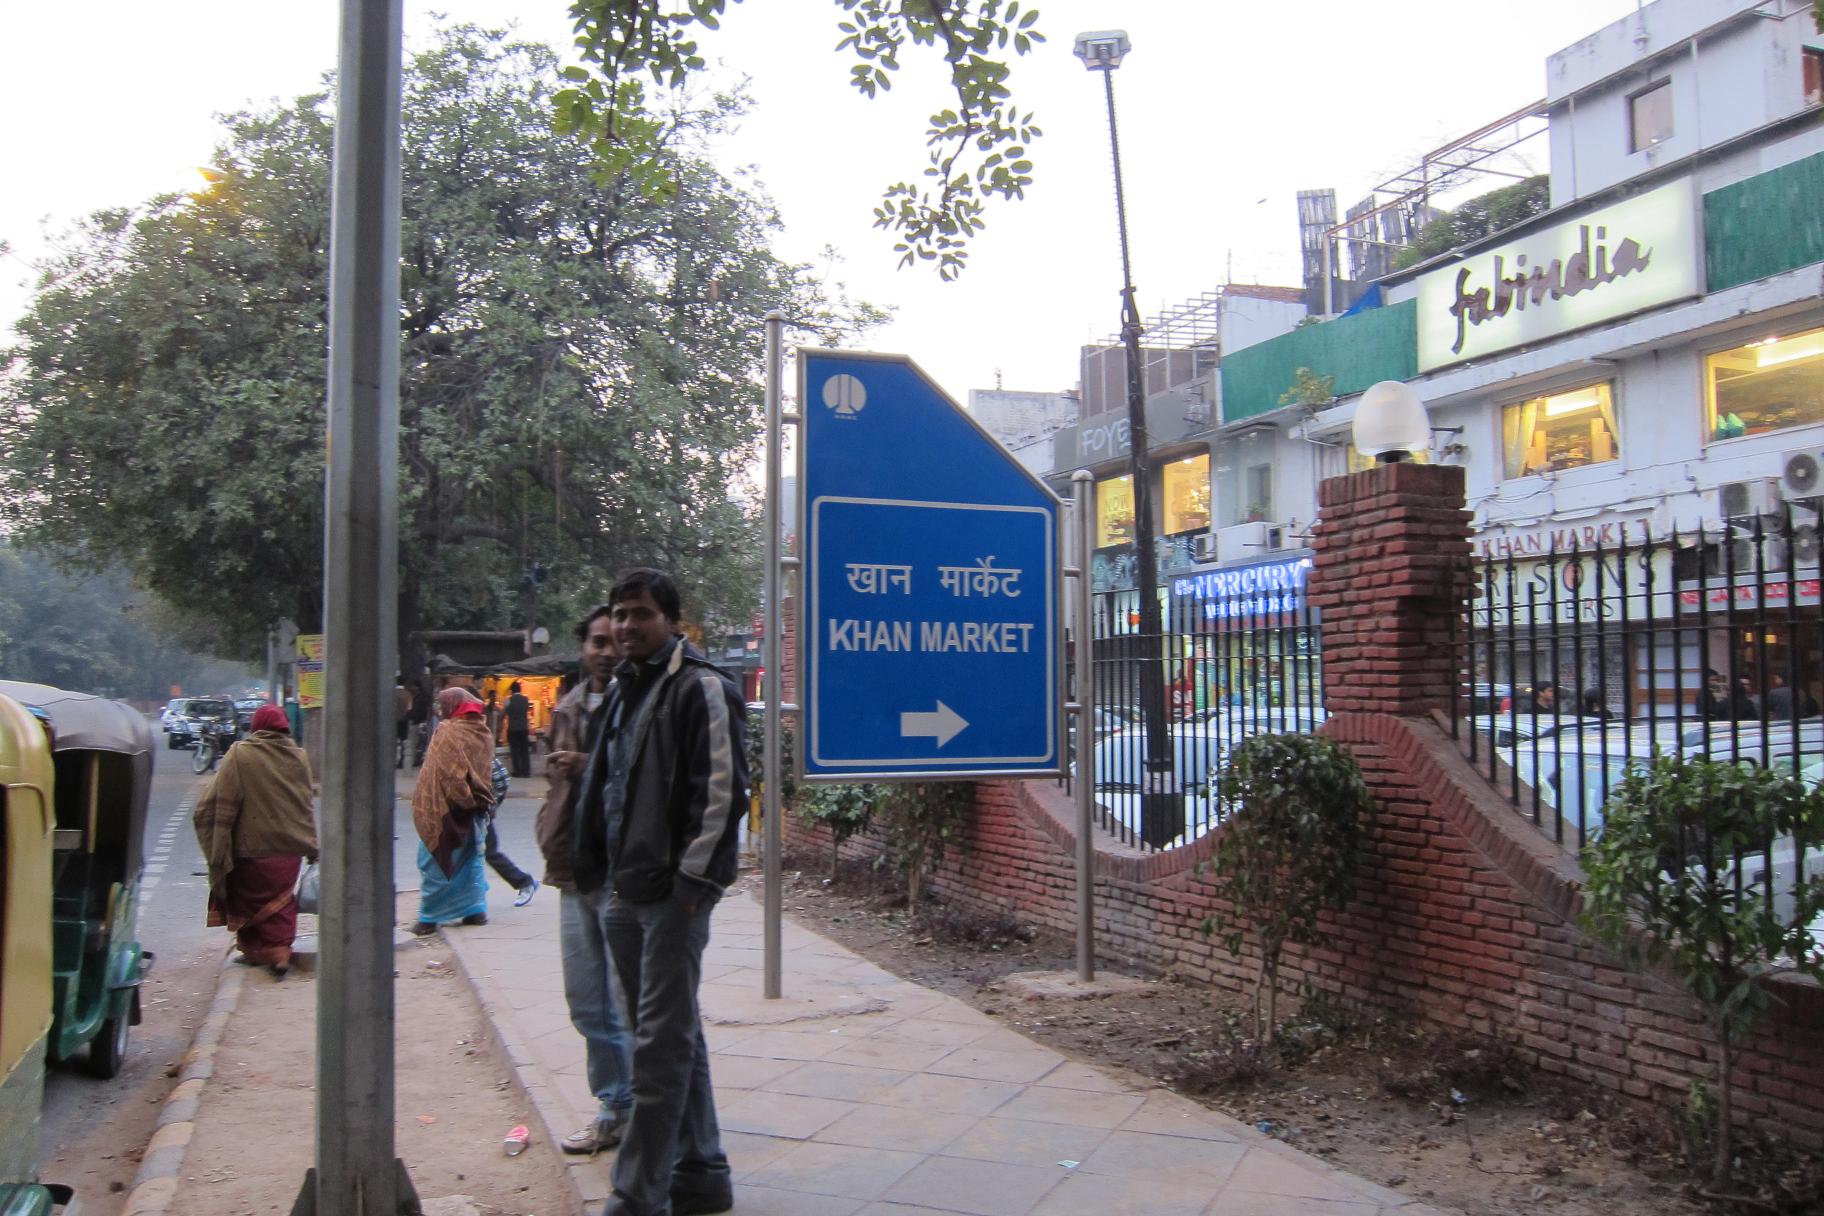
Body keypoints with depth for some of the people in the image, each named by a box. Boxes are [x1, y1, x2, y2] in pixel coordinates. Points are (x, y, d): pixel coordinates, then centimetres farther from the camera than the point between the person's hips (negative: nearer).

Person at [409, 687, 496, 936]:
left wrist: (421, 803, -13)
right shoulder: (483, 734, 4)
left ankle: (429, 917, 5)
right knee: (472, 859, 16)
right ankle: (477, 909, 15)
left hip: (445, 809, -6)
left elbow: (434, 775, -20)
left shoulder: (447, 734, -16)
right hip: (472, 812, 6)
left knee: (435, 861, 3)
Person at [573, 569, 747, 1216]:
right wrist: (593, 866, 16)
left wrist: (693, 877, -18)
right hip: (626, 890, 9)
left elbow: (723, 790, -16)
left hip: (673, 891, -9)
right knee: (672, 1035, 16)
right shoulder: (622, 689, 17)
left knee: (662, 1042, -5)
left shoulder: (700, 688, -9)